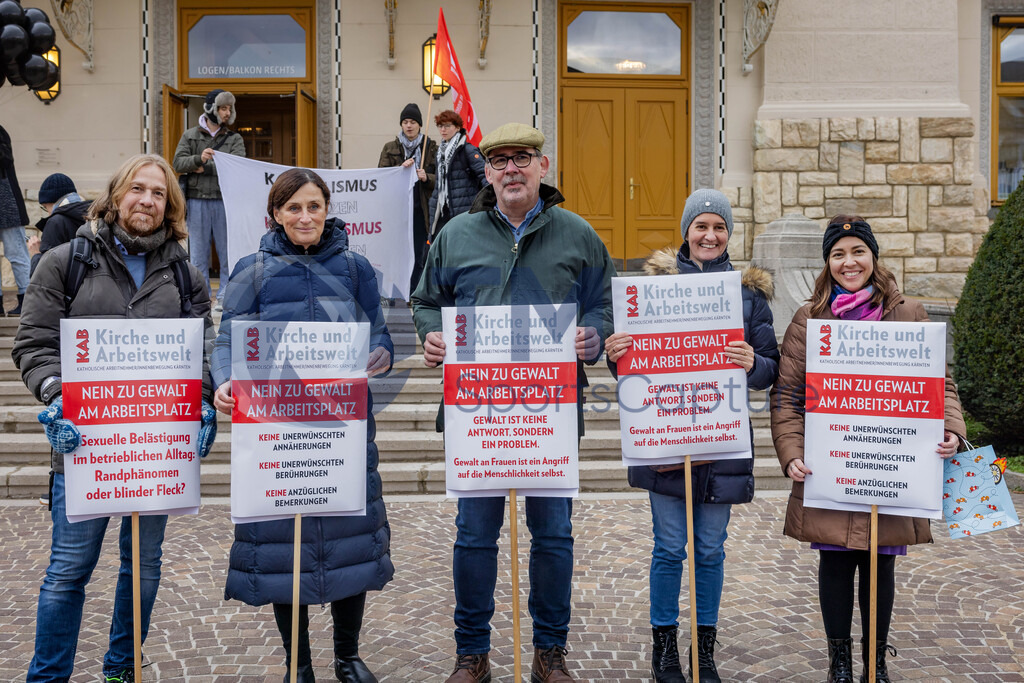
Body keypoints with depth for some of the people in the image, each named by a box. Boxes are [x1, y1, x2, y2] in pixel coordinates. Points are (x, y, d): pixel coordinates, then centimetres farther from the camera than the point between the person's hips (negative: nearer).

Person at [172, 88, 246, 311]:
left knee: (227, 250, 1)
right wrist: (198, 159, -19)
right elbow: (178, 162, 0)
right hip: (197, 200, 1)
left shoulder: (235, 139, 9)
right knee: (198, 250, 4)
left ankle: (225, 297, 8)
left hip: (225, 200, 0)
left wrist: (205, 168, -10)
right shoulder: (190, 136, 11)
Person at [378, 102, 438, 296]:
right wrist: (401, 168, -12)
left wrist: (427, 178, -15)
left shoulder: (431, 147, 9)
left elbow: (440, 178, 6)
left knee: (418, 256, 0)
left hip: (421, 208, 0)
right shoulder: (390, 148, 11)